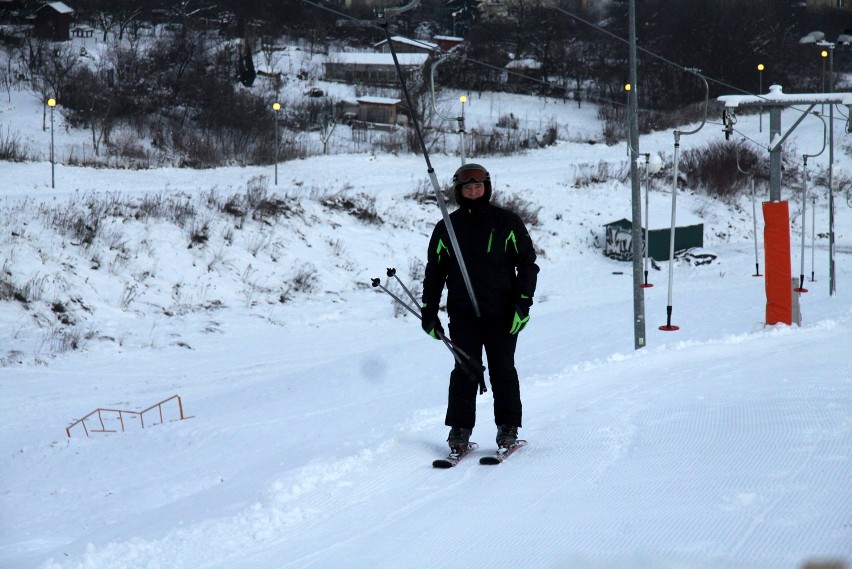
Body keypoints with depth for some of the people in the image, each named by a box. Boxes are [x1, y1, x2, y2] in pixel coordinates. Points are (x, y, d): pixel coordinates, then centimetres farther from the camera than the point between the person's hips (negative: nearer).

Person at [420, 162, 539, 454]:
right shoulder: (447, 228, 8)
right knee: (465, 371, -5)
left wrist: (523, 304, -4)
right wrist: (429, 313, 9)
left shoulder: (507, 222, 3)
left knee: (503, 370, 3)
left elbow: (527, 263, 5)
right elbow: (434, 272, 14)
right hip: (463, 314, 1)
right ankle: (460, 429, 1)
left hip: (502, 313, -1)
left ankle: (508, 427, 12)